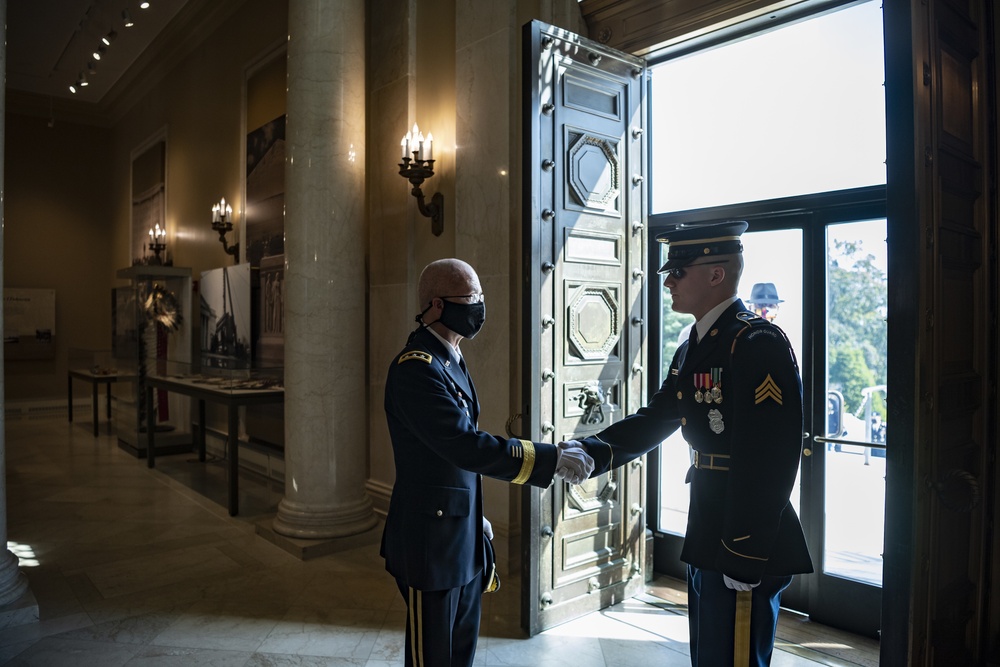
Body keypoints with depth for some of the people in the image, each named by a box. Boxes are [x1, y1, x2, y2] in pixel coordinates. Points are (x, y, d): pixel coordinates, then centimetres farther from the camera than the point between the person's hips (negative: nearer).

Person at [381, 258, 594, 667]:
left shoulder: (449, 360, 10)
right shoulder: (416, 367, -21)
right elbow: (466, 445, -30)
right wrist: (552, 459, -27)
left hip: (462, 535, 9)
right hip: (431, 539, -9)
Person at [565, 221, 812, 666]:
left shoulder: (758, 343, -19)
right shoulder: (693, 349, 11)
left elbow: (770, 460, -24)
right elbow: (653, 420, 10)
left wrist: (745, 560, -22)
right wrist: (590, 452, -4)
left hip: (746, 550, -9)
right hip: (707, 544, 9)